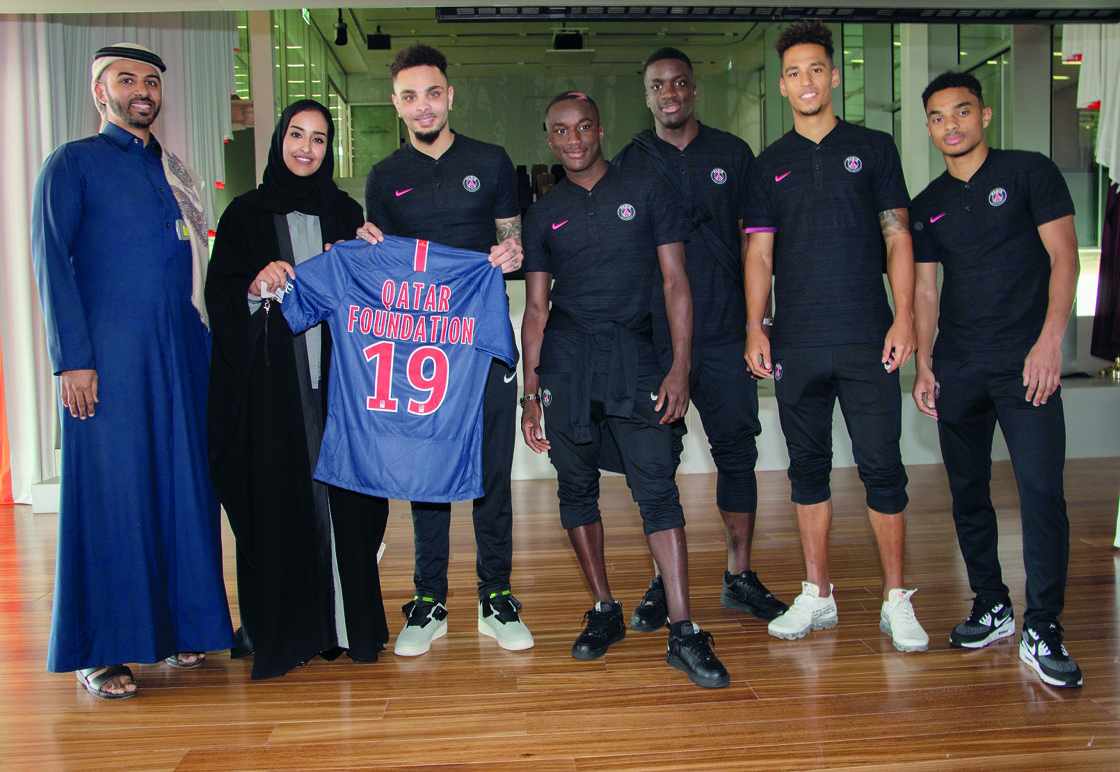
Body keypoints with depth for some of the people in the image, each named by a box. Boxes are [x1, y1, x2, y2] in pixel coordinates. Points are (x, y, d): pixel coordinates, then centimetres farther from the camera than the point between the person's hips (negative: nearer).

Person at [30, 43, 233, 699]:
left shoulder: (176, 173, 21)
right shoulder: (73, 164, 5)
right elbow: (51, 260, -4)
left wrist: (205, 342, 11)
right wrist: (72, 357, -13)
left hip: (182, 351, 5)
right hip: (109, 355, -5)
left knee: (183, 484, 5)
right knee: (109, 488, -3)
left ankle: (179, 624, 16)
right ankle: (101, 650, 4)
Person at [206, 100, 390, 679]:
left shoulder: (346, 214, 14)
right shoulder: (246, 214, 8)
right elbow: (219, 297, 0)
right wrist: (255, 286, -19)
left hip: (334, 376, 2)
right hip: (271, 381, -2)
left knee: (340, 496, 0)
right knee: (279, 498, -2)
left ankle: (346, 620, 9)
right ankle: (282, 627, 7)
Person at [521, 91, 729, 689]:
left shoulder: (646, 191, 7)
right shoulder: (544, 213, 13)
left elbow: (675, 283, 4)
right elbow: (536, 307, 13)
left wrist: (679, 367, -7)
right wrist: (530, 393, 7)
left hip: (633, 352, -2)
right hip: (565, 354, 3)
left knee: (656, 486, -8)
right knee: (576, 484, 5)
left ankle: (683, 631, -5)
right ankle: (604, 612, 19)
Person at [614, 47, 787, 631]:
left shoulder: (731, 154, 11)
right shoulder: (628, 164, 8)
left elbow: (751, 239, 12)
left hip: (725, 331, 1)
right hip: (654, 335, -1)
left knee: (737, 450, 4)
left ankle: (740, 577, 16)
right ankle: (664, 582, 14)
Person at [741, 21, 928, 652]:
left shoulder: (873, 148, 8)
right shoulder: (770, 165, 13)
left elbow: (898, 237, 4)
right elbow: (759, 252, 10)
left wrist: (904, 318, -6)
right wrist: (755, 328, -2)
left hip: (867, 339, -2)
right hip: (796, 344, 2)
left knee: (882, 465, -2)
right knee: (809, 468, 8)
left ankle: (896, 600, 10)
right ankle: (817, 596, 18)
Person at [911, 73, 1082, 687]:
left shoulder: (1030, 172, 3)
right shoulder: (927, 206, 14)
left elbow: (1063, 255, -4)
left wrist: (1049, 339, -15)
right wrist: (923, 365, 6)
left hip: (1025, 360, -4)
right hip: (958, 365, 4)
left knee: (1041, 489, -12)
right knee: (968, 490, 8)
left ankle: (1041, 631, -4)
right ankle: (991, 608, 22)